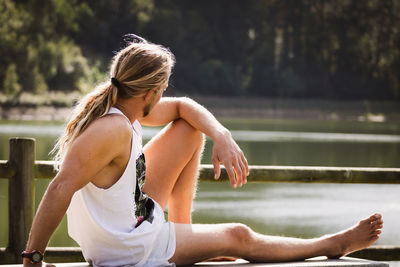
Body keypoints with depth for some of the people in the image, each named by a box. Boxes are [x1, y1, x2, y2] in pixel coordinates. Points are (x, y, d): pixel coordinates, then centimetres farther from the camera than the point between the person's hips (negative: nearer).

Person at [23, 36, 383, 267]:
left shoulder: (114, 105, -5)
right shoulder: (114, 129, -33)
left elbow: (183, 107, 9)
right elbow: (61, 188, -40)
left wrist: (222, 138, -8)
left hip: (134, 208, 9)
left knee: (190, 130, 13)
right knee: (239, 238, 9)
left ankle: (182, 225, 22)